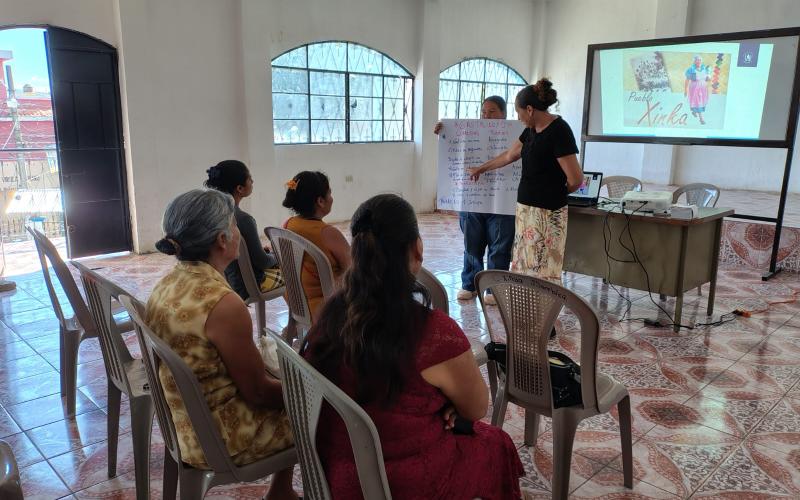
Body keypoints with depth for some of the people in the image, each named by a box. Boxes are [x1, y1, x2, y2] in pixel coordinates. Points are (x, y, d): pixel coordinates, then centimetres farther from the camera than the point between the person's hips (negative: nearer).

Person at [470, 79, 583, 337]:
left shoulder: (559, 131, -17)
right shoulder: (532, 130, 10)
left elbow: (576, 180, -18)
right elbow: (508, 156, 27)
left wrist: (555, 193, 1)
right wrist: (481, 169, 38)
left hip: (547, 213, -9)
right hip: (526, 208, 9)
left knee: (544, 268, -1)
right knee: (527, 266, 13)